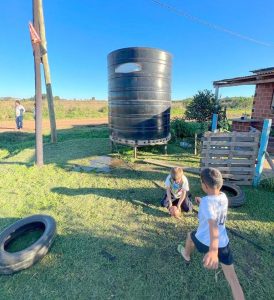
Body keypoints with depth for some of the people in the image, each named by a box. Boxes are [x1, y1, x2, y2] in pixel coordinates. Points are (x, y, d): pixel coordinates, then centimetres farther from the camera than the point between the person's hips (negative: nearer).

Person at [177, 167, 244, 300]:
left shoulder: (206, 201, -27)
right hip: (223, 243, 4)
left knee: (190, 235, 30)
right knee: (232, 278, 14)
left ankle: (186, 255, 60)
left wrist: (213, 250, -53)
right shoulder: (223, 197, -5)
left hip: (205, 242, -4)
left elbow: (213, 223, -43)